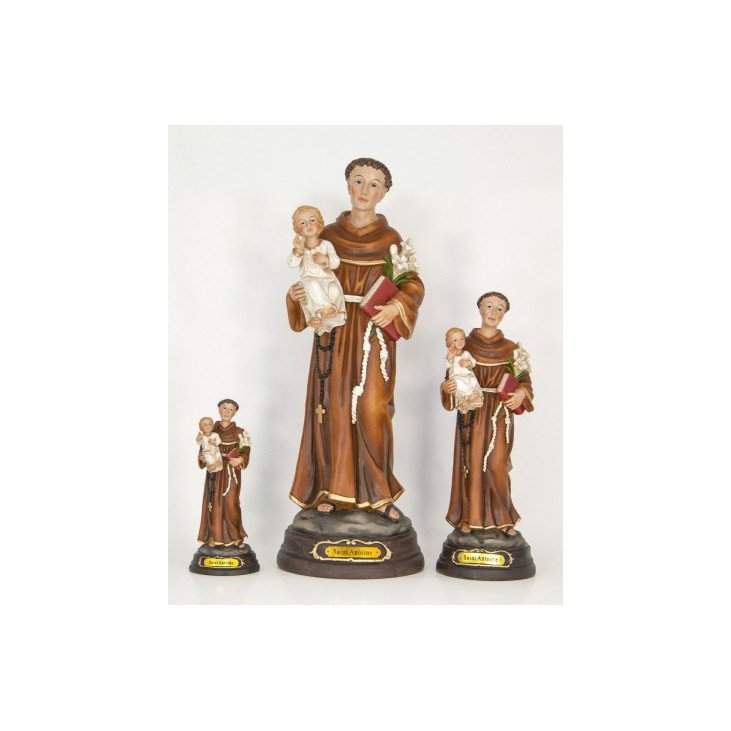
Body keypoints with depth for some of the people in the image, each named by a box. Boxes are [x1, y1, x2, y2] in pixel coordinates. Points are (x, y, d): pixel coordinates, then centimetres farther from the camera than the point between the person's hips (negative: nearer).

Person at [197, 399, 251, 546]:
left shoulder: (239, 432, 2)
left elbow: (246, 451, -2)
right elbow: (203, 450, 7)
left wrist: (240, 460, -22)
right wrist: (202, 457, -14)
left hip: (231, 473, -2)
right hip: (214, 472, 2)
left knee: (230, 503, -8)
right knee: (214, 503, 0)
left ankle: (235, 536, 6)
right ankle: (215, 536, 11)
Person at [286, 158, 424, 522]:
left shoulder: (391, 239, 2)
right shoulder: (328, 235, 7)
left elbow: (413, 285, 1)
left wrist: (395, 307, -17)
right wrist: (297, 294, -10)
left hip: (373, 336, -2)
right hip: (334, 334, 2)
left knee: (372, 413, -6)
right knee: (335, 409, 3)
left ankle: (377, 492, 8)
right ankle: (332, 488, 15)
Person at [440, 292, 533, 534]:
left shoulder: (510, 348, 6)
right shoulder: (464, 345, 5)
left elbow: (524, 379, 6)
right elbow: (453, 377, 6)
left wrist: (522, 393, -15)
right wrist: (446, 387, -16)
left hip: (500, 413, 0)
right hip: (471, 412, 0)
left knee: (496, 465, -5)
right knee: (472, 464, 0)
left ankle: (501, 518, 9)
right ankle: (469, 517, 10)